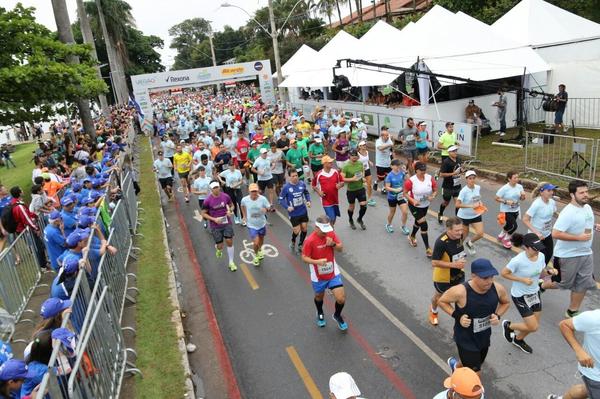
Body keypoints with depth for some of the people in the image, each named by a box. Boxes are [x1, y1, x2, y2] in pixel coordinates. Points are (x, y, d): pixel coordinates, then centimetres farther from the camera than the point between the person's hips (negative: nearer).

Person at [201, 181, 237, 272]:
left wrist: (230, 211, -10)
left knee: (229, 242, 1)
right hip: (215, 226, -2)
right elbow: (203, 214, -5)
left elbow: (231, 205, 12)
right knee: (220, 246, 3)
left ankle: (231, 262, 16)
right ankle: (218, 249, 44)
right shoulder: (207, 201, -13)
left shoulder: (225, 196, -5)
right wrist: (214, 219, -17)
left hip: (227, 223, 2)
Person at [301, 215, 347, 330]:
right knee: (319, 297, 22)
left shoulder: (331, 233, -11)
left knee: (341, 299, -5)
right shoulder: (310, 240, -23)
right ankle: (320, 314, 56)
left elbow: (341, 248, -2)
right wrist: (317, 262, -34)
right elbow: (304, 258, -17)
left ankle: (337, 315, 29)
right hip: (318, 276, -2)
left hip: (333, 273, 2)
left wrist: (333, 244, -23)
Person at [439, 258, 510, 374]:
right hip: (466, 339, -5)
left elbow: (506, 303, 6)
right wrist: (457, 316, -24)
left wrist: (498, 316, -12)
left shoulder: (498, 288, -17)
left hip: (485, 337, 6)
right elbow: (441, 301, -13)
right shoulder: (461, 292, -31)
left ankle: (455, 365, 60)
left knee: (475, 365, 28)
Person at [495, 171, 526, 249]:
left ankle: (501, 236, 46)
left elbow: (522, 199, 7)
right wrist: (506, 201, -26)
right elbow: (497, 198, -15)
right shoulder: (504, 188, -20)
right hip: (506, 211, -6)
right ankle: (506, 239, 13)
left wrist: (523, 196, -16)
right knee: (514, 226, -14)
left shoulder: (519, 187, -4)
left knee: (509, 225, 18)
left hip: (516, 210, 6)